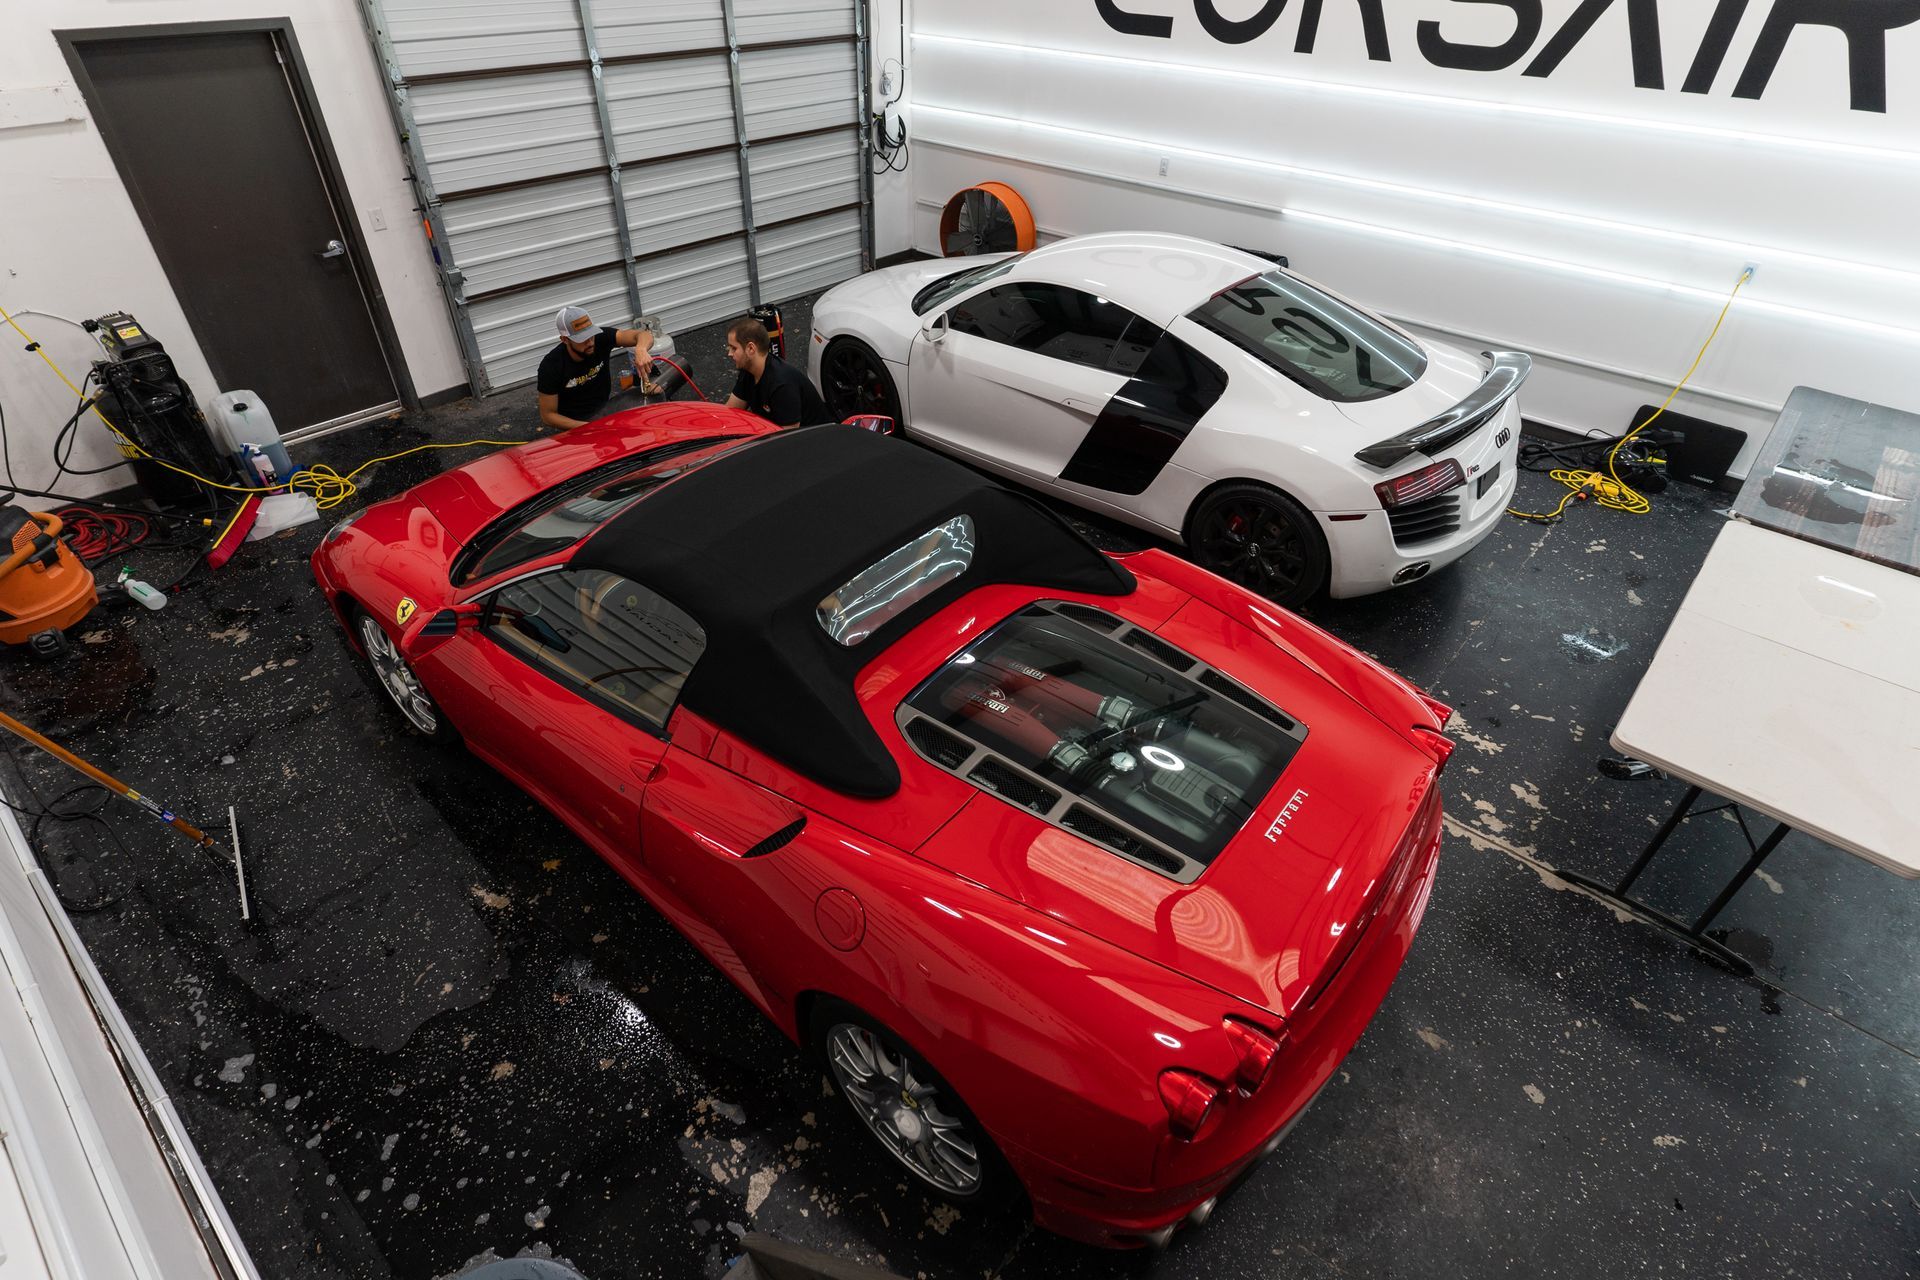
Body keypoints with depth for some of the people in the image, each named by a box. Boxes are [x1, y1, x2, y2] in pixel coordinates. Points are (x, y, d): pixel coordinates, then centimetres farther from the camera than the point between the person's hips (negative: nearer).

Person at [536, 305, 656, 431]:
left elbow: (643, 334, -20)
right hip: (576, 423, -4)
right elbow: (548, 415, -12)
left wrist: (641, 350, -45)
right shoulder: (551, 365, -20)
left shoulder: (600, 338, -14)